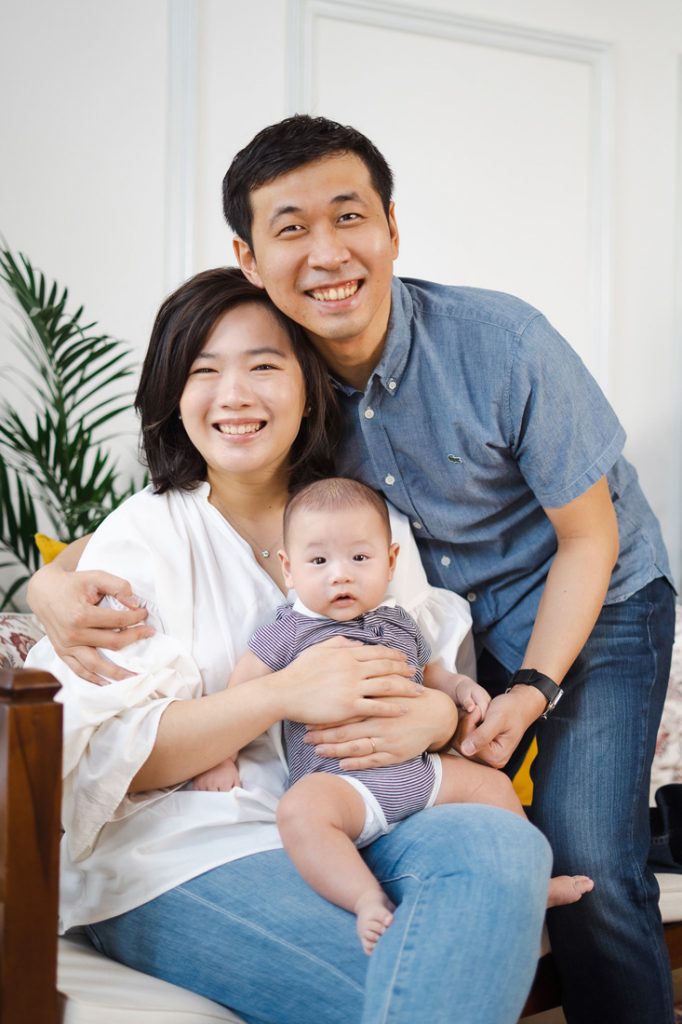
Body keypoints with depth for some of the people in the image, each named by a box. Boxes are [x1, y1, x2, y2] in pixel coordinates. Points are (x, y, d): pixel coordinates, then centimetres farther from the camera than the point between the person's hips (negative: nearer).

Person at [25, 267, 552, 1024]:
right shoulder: (143, 535, 3)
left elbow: (448, 690, 14)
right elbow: (97, 756, -7)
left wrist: (432, 717, -12)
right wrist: (281, 695, -19)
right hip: (184, 860, -5)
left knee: (504, 841, -28)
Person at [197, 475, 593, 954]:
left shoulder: (399, 624, 15)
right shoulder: (289, 632, -1)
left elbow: (427, 671, 33)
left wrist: (462, 687, 13)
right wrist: (219, 759, -8)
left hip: (416, 770, 6)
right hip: (339, 782, -6)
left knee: (492, 783, 8)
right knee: (298, 811, -38)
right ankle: (370, 902, -44)